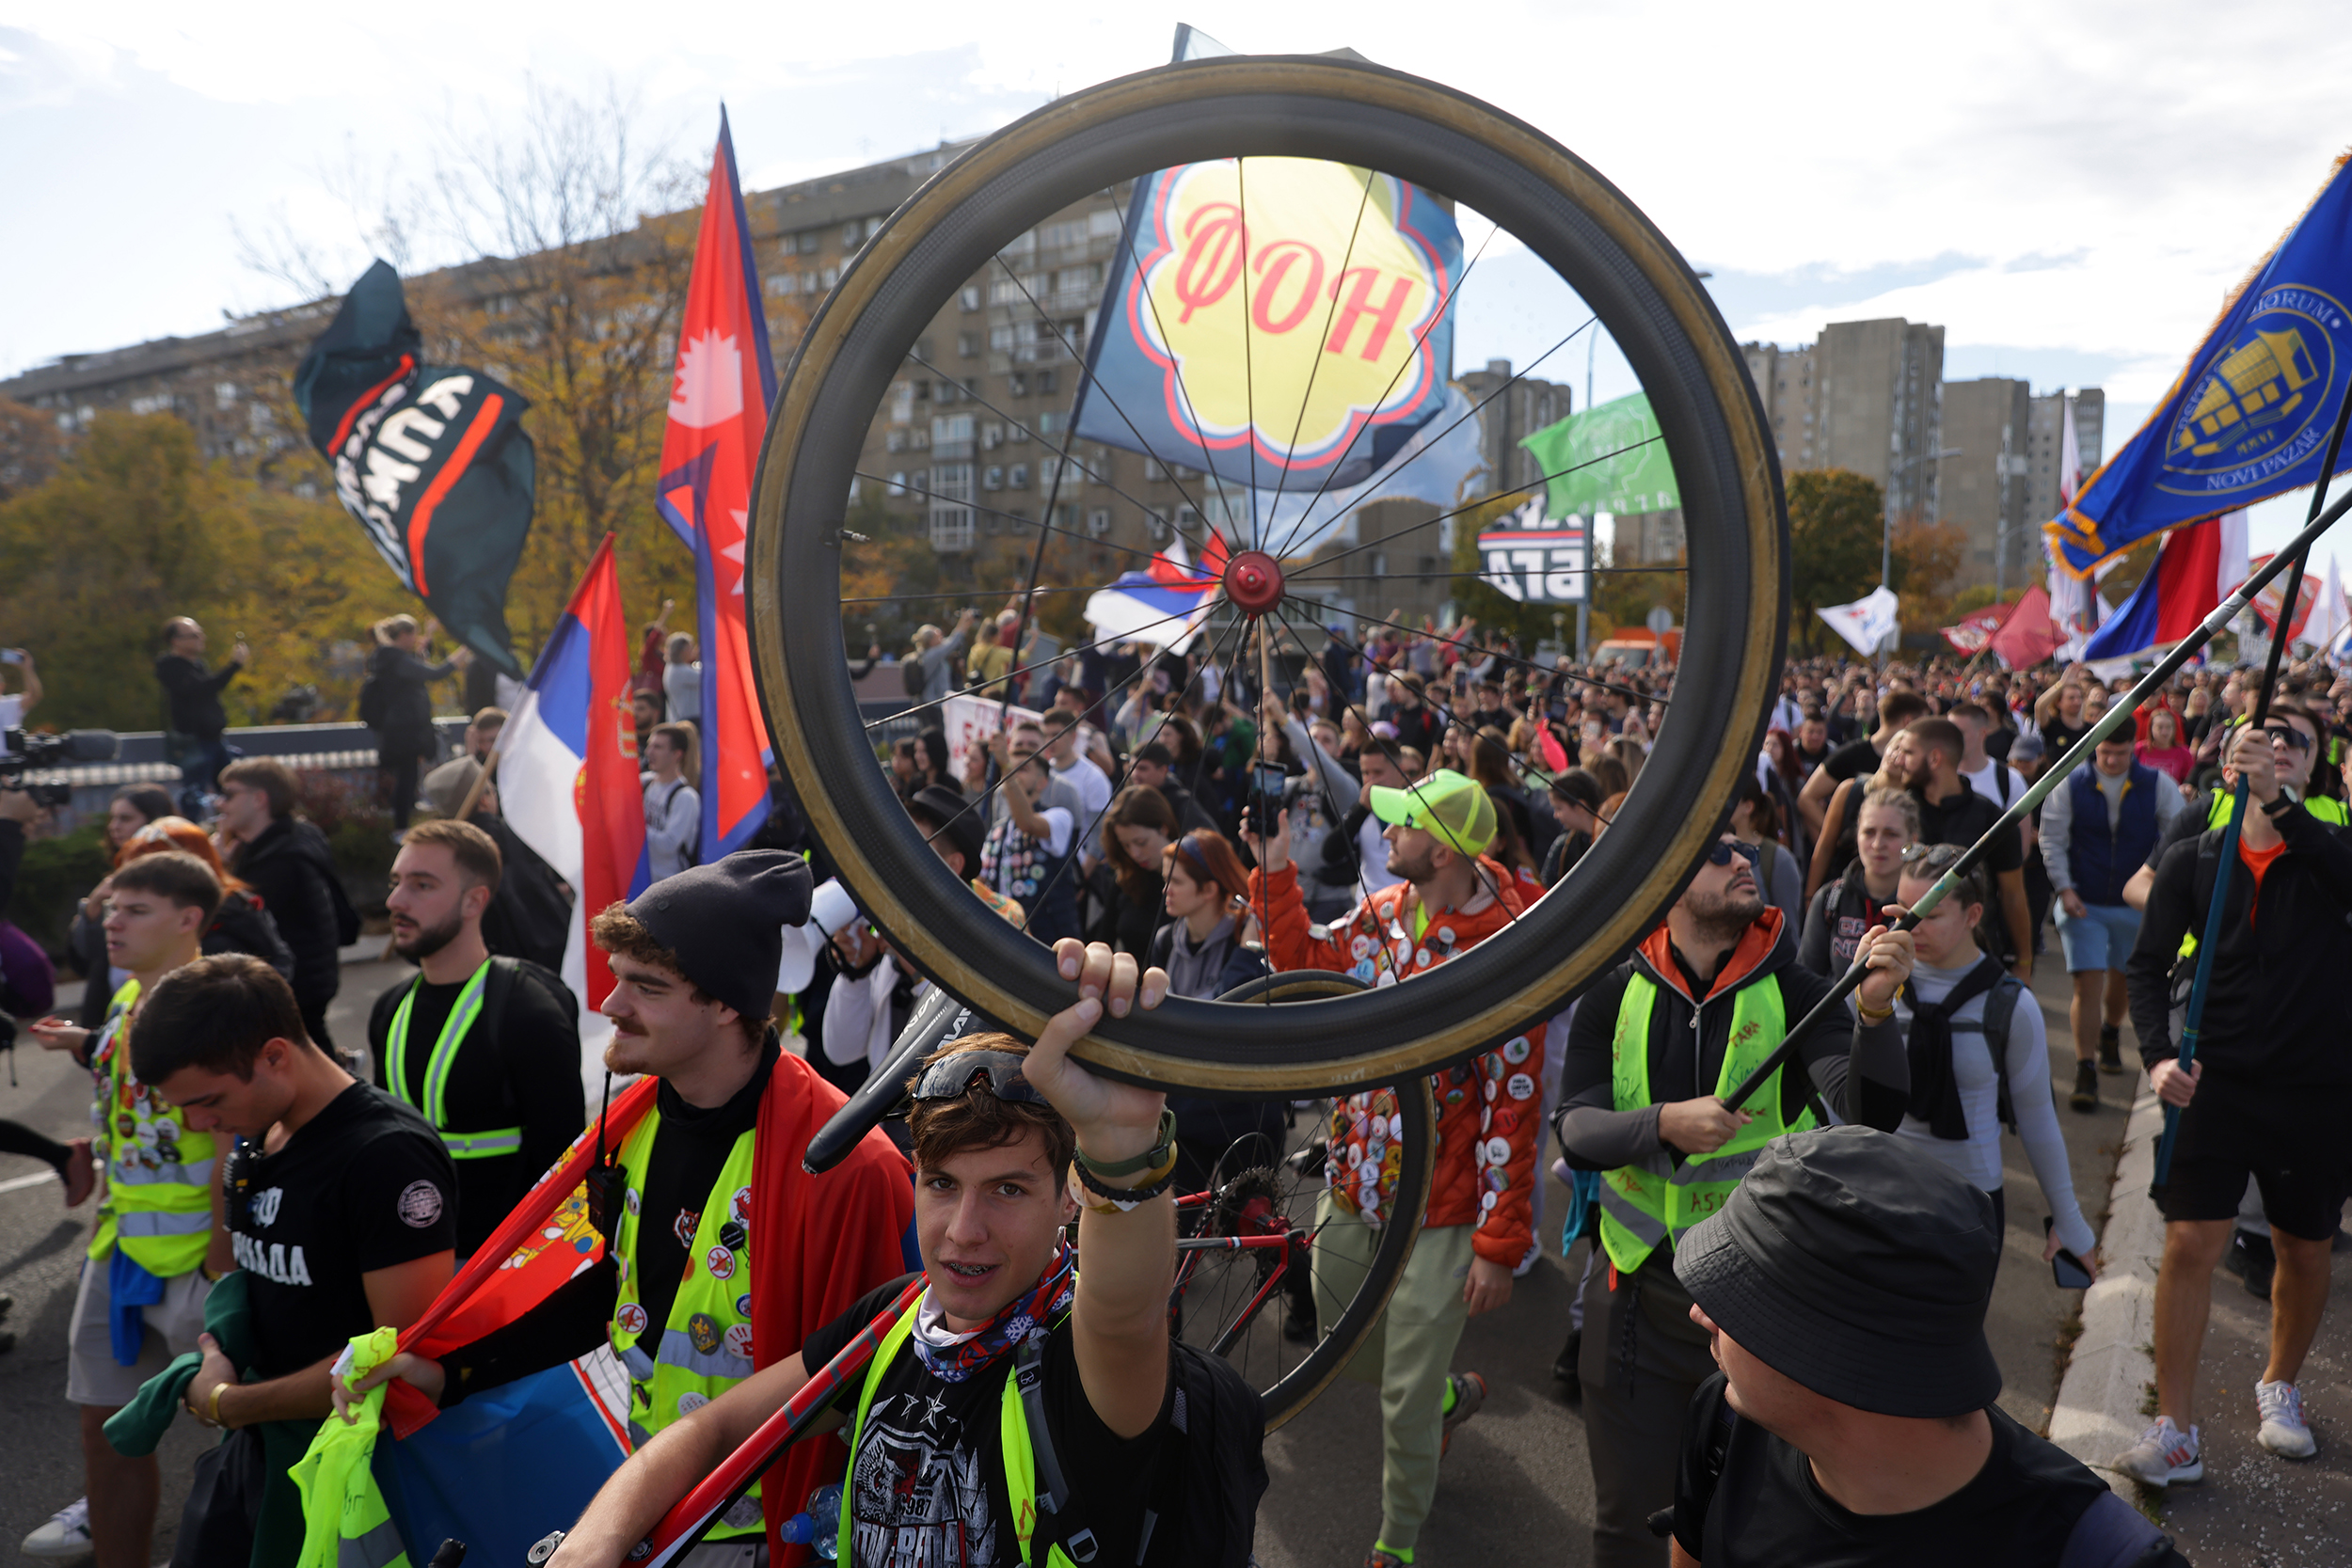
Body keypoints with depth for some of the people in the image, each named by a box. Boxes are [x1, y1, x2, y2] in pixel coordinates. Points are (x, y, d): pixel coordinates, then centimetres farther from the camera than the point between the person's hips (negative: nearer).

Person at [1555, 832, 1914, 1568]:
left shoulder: (1795, 994, -9)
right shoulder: (1615, 996, -6)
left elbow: (1869, 1115, -21)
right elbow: (1576, 1128, -13)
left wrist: (1875, 1012, -38)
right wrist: (1665, 1122, -30)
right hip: (1640, 1295, 1)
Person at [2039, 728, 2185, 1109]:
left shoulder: (2157, 785, -2)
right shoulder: (2070, 784, -5)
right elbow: (2052, 839, -2)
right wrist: (2064, 888, -11)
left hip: (2136, 902, 2)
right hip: (2083, 902, -2)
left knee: (2123, 978, 18)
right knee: (2087, 982, -9)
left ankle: (2110, 1035, 48)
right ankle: (2085, 1071, -3)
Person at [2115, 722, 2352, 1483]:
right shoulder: (2193, 860, 1)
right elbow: (2147, 964, 0)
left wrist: (2276, 796, -38)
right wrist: (2158, 1055, -13)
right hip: (2215, 1080, 0)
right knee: (2190, 1243, -6)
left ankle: (2279, 1388, 41)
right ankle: (2175, 1431, 3)